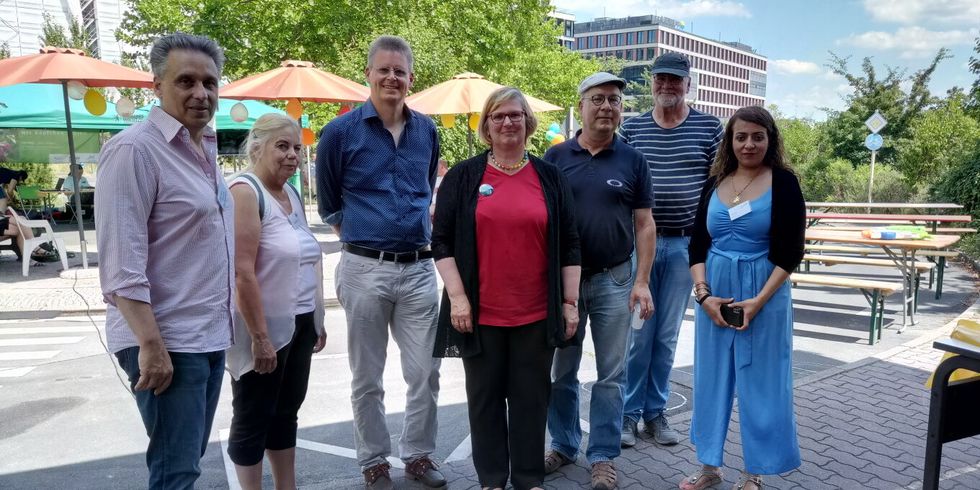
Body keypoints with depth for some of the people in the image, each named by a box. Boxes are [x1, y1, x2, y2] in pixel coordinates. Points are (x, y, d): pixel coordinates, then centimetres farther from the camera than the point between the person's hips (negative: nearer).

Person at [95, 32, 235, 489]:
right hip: (166, 341, -8)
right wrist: (151, 345, -23)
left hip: (210, 336, 8)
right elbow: (121, 263, -20)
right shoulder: (134, 149, -14)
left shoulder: (205, 148, 12)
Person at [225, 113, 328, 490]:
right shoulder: (245, 191, -15)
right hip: (265, 330, -8)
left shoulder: (292, 194, 11)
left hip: (299, 325, 8)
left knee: (286, 412, 18)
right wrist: (260, 337, -22)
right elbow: (242, 272, -21)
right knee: (252, 419, 6)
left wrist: (317, 321, 17)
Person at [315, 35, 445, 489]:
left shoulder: (427, 130, 7)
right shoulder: (341, 131, -3)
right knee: (367, 378, 9)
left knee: (425, 372, 8)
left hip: (419, 268, 3)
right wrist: (362, 238, 8)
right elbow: (328, 204, 7)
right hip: (365, 270, -3)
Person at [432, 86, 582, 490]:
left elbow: (569, 245, 6)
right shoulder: (463, 176, 2)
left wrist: (570, 302, 2)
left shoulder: (550, 177, 6)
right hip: (481, 312, 0)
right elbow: (442, 240, 0)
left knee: (531, 397, 10)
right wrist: (457, 296, -8)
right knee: (485, 397, 10)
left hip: (537, 313, 1)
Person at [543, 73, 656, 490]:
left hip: (614, 281, 0)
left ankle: (603, 456, 20)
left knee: (610, 375, 7)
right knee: (562, 371, 12)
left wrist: (642, 281, -5)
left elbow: (645, 225, 2)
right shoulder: (556, 156, 2)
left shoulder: (633, 161, 3)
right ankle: (564, 444, 29)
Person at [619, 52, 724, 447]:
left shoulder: (709, 127, 4)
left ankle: (655, 412, 23)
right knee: (637, 333, 1)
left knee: (667, 335, 9)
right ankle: (628, 413, 15)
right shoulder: (632, 128, 5)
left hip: (685, 244, 1)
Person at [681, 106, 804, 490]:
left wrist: (759, 300, -17)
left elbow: (790, 252, -8)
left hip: (764, 294, -4)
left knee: (760, 383, 5)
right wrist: (703, 293, -8)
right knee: (711, 379, 12)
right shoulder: (715, 183, 5)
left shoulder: (783, 183, -5)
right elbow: (697, 245, 5)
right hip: (713, 294, 4)